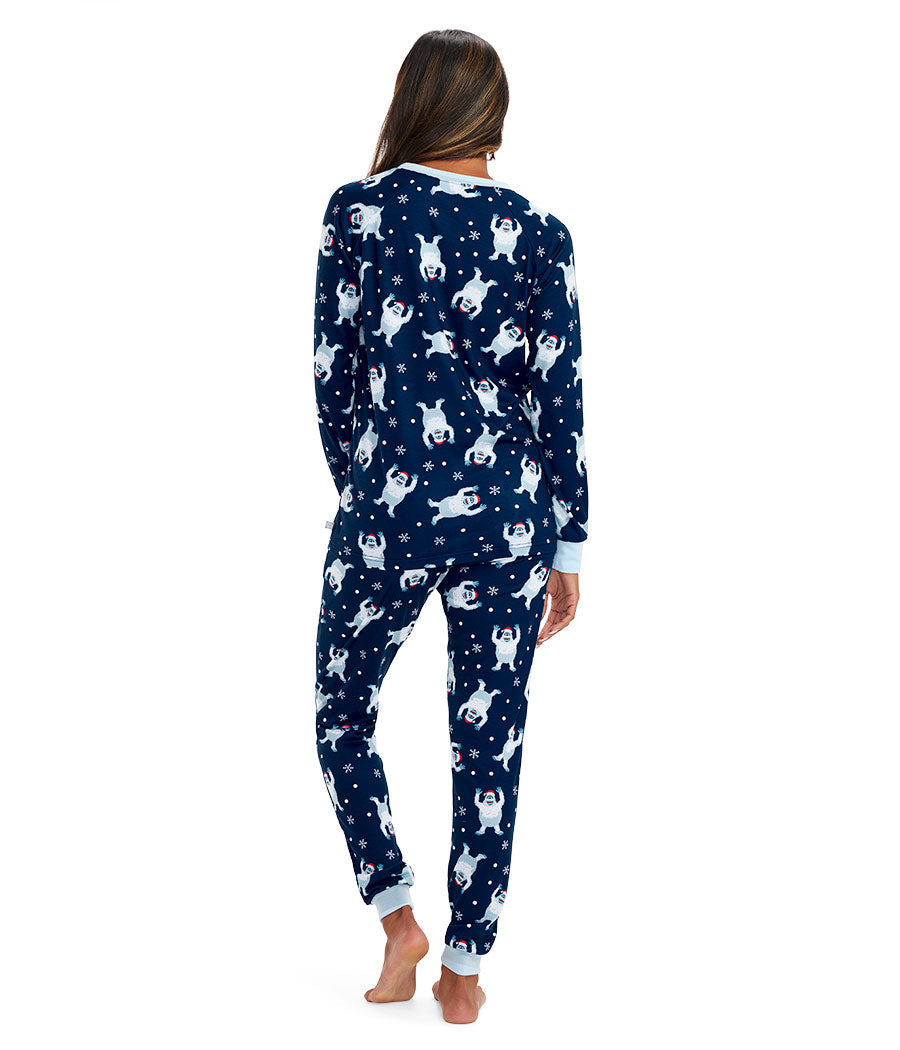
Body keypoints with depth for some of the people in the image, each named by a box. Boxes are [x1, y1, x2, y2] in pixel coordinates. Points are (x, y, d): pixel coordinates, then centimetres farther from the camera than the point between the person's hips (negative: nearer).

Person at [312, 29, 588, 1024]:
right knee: (489, 743, 10)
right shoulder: (539, 232, 0)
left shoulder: (357, 211, -3)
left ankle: (399, 916, 13)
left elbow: (332, 372, 0)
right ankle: (465, 967, 19)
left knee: (342, 711, 19)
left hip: (386, 506, -2)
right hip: (508, 513, 2)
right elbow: (560, 399, 0)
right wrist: (567, 550, 6)